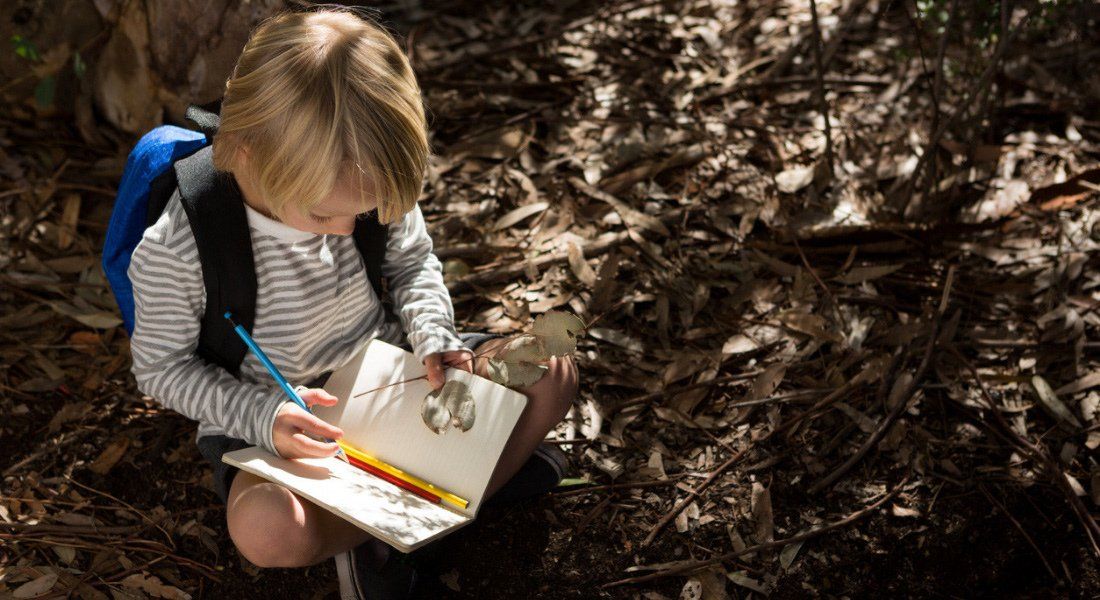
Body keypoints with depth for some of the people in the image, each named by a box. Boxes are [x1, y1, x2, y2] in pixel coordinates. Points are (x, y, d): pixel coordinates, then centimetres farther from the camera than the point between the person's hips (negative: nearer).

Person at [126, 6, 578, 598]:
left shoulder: (365, 187, -15)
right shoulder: (173, 253, -26)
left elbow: (413, 264, 4)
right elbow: (161, 368, -11)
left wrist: (434, 339, -16)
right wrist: (262, 415, -27)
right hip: (277, 420, -3)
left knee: (551, 373, -13)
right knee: (267, 529, -38)